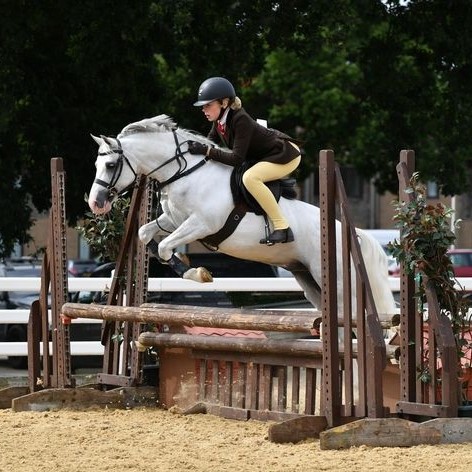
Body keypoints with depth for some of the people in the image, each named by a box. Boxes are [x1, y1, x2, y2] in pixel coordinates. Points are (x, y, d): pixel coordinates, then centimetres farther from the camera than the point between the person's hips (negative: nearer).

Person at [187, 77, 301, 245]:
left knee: (250, 178, -32)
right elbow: (210, 141, 7)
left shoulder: (241, 120, -29)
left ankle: (282, 228, -28)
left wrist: (206, 151, -32)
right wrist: (195, 146, -12)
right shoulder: (219, 120, -3)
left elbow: (236, 159, -32)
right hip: (265, 154, 10)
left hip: (286, 155, -10)